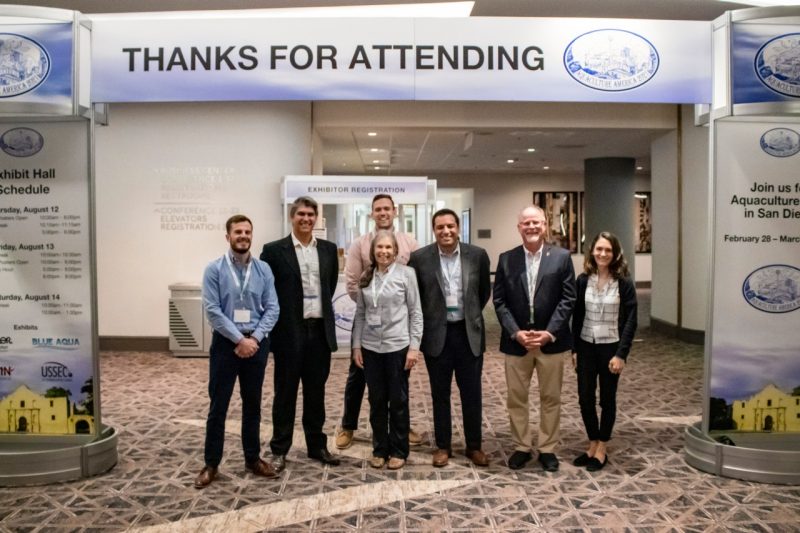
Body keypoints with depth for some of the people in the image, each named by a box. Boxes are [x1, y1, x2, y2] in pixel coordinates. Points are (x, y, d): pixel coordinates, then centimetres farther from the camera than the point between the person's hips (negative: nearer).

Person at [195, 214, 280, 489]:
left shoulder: (263, 269, 1)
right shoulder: (214, 269, -6)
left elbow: (272, 309, -2)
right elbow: (212, 310, -12)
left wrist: (254, 338, -13)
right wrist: (239, 339, -16)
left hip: (257, 343, 2)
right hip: (225, 343, -2)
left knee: (253, 404, 13)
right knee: (218, 406, 5)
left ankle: (253, 458, 26)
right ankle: (211, 464, 17)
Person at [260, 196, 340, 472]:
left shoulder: (329, 249, 7)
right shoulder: (274, 250, -5)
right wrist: (276, 322, -2)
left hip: (320, 330, 4)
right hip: (289, 332, -3)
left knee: (316, 392, 13)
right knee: (285, 392, 6)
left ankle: (317, 445, 25)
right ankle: (279, 449, 18)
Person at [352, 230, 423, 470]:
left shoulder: (406, 274, -5)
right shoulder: (366, 277, 6)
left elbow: (416, 312, -4)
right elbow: (360, 314, 10)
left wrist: (414, 346, -9)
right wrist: (356, 345, 4)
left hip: (398, 346, -3)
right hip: (371, 347, 3)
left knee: (398, 400, 7)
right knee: (377, 401, 10)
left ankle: (398, 450, 21)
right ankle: (379, 449, 24)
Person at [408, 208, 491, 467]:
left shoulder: (477, 255, -3)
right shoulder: (419, 258, -6)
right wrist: (428, 320, 7)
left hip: (469, 333, 1)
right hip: (436, 334, -1)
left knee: (472, 393, 9)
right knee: (440, 394, 10)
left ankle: (474, 446, 25)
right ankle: (443, 446, 24)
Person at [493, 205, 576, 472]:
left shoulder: (562, 257, -1)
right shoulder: (506, 259, 2)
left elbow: (567, 299, -4)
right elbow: (499, 301, 0)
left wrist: (550, 332, -14)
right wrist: (516, 332, -12)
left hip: (551, 340, -1)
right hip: (516, 340, 1)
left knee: (550, 398, 10)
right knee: (516, 398, 9)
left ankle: (548, 449, 25)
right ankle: (521, 447, 25)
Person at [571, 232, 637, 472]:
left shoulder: (624, 283, -8)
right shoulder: (583, 280, 1)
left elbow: (630, 321, -8)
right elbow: (577, 316, 4)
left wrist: (621, 354, -14)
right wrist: (574, 349, 2)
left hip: (610, 348, -3)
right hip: (586, 347, 3)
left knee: (607, 399, 9)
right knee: (585, 398, 5)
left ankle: (602, 449, 22)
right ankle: (592, 444, 23)